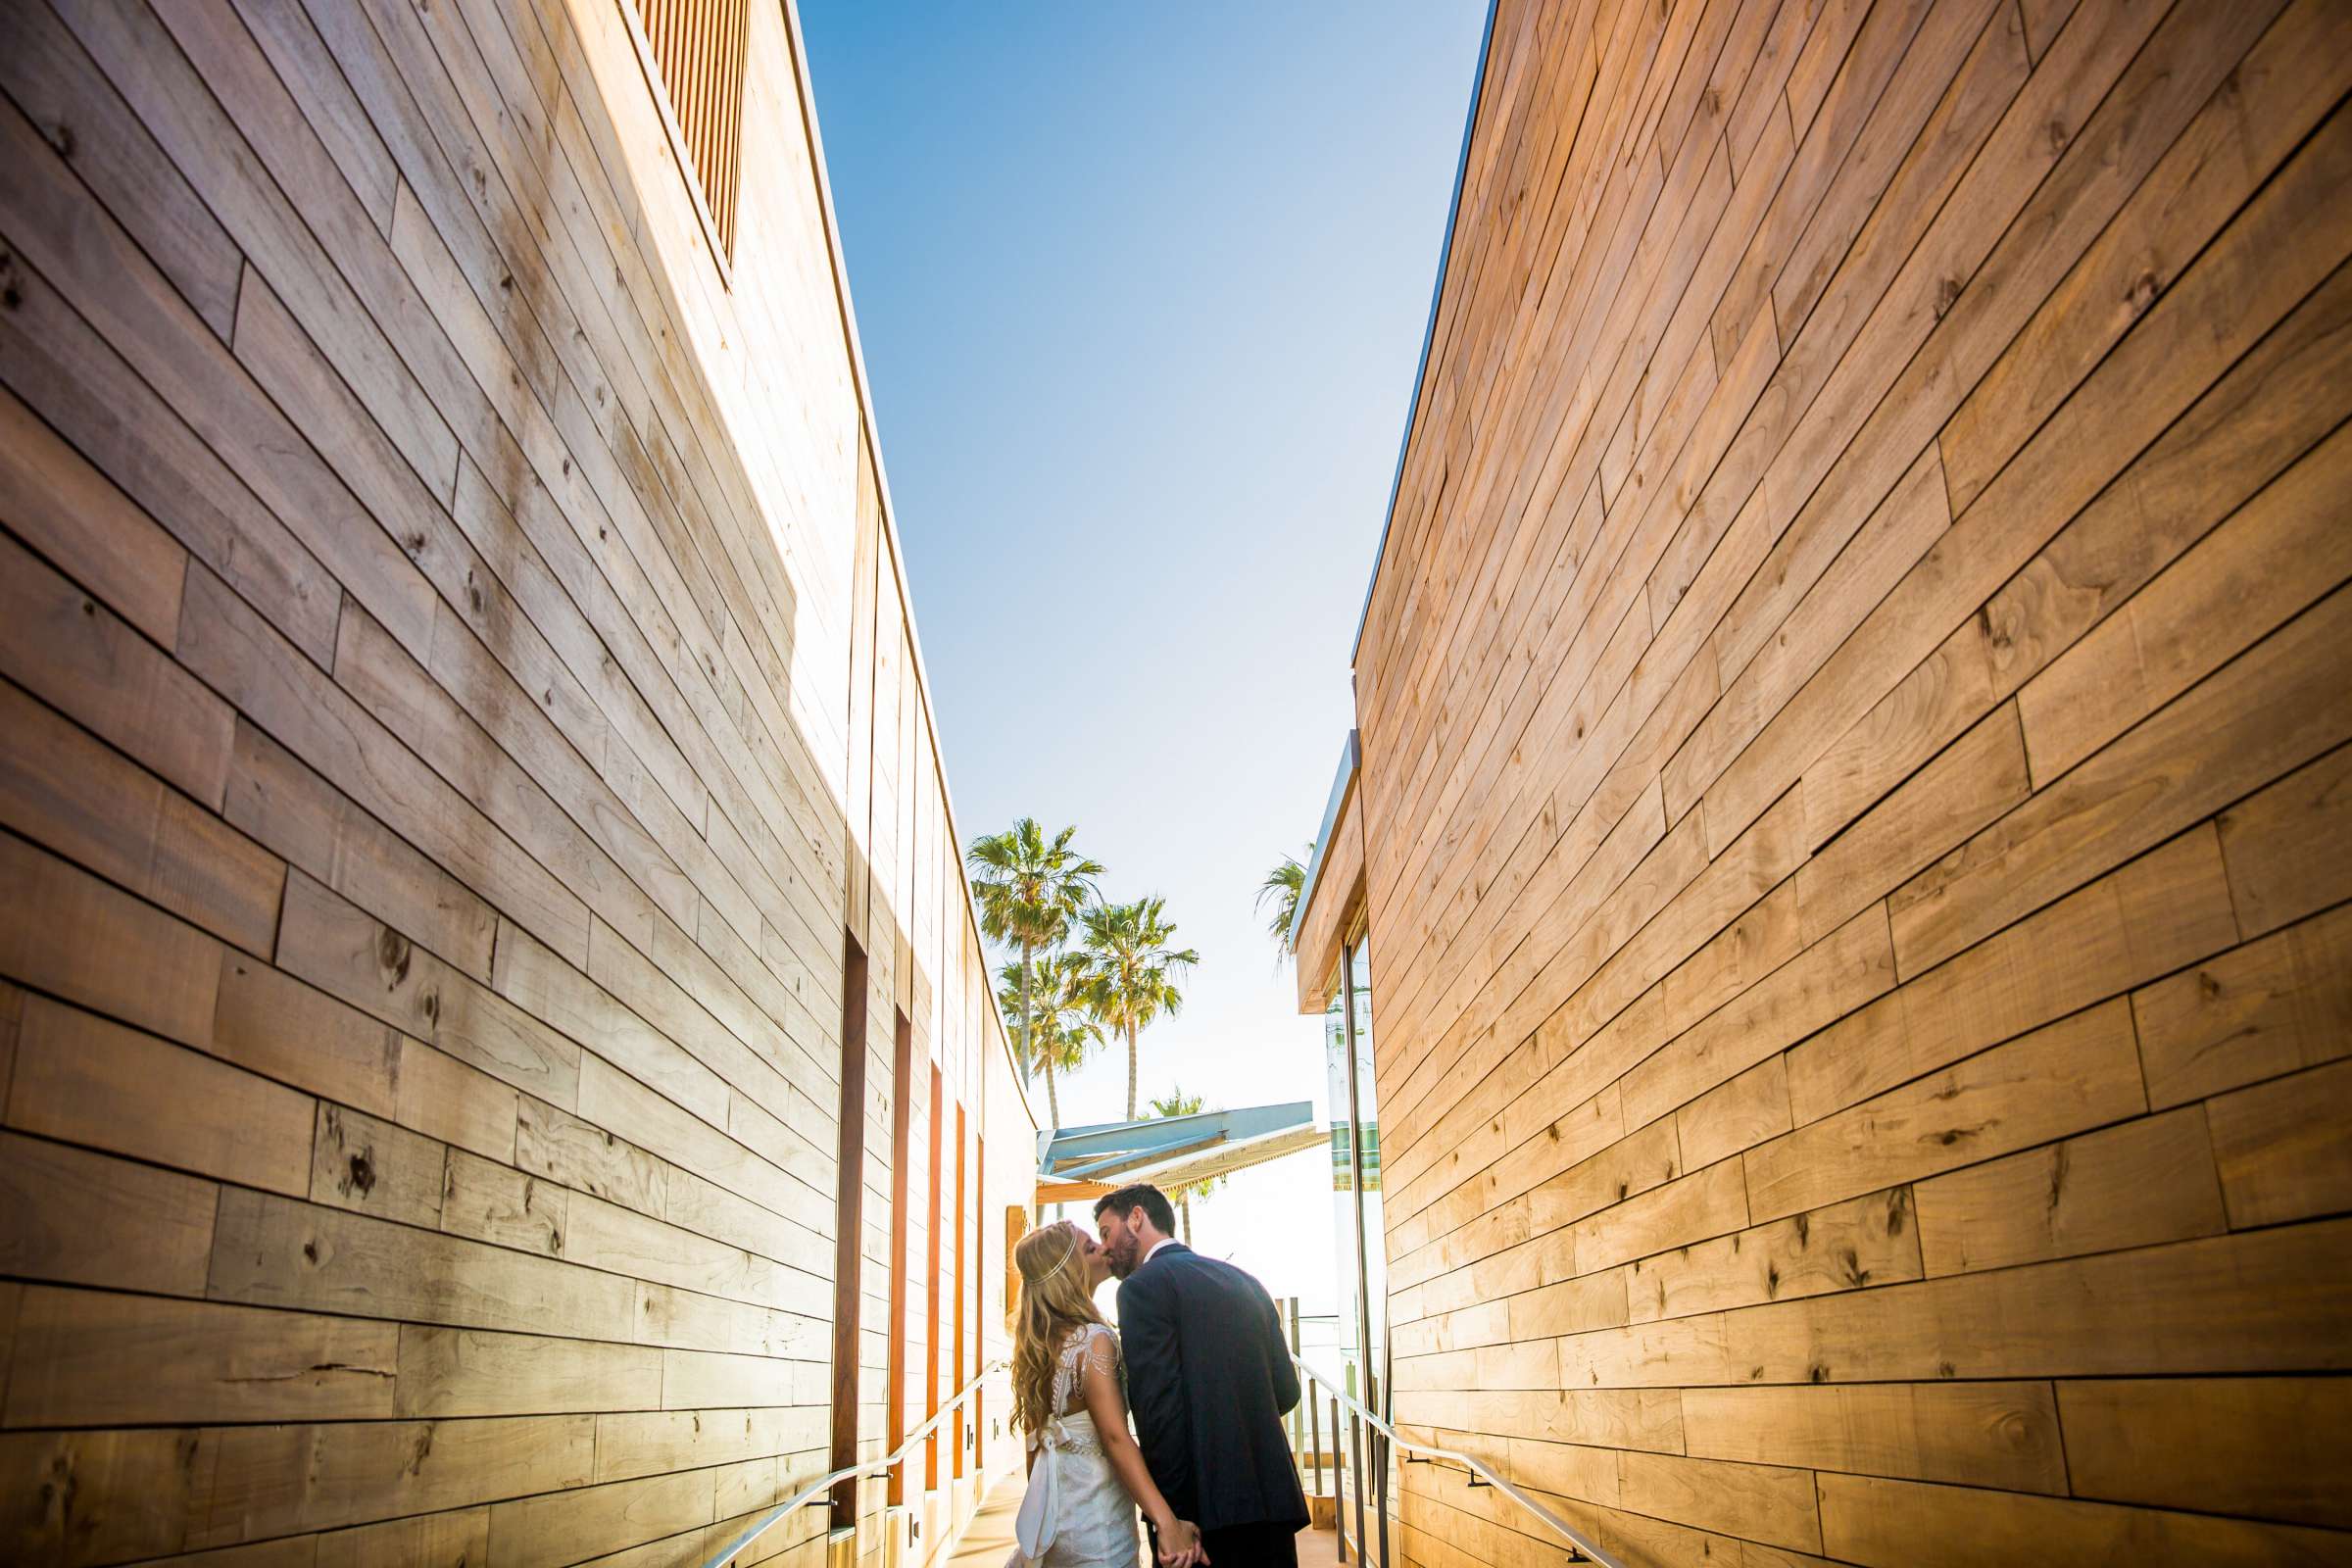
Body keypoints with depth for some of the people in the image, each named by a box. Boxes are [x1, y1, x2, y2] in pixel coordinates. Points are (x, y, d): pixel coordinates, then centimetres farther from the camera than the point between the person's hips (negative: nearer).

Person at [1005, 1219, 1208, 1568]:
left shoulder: (1037, 1341, 7)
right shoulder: (1094, 1339, -17)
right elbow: (1115, 1437, -26)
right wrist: (1167, 1522, -32)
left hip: (1050, 1507, 8)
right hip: (1095, 1521, -8)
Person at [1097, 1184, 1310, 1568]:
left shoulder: (1143, 1285, -6)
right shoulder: (1244, 1281, 14)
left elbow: (1159, 1406, -16)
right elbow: (1286, 1392, 14)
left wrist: (1171, 1517, -14)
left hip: (1206, 1508, -7)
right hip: (1274, 1499, 7)